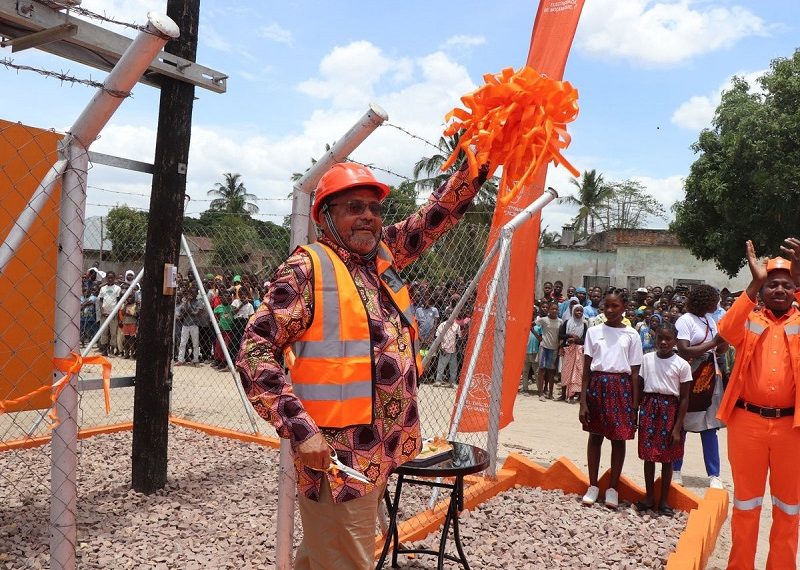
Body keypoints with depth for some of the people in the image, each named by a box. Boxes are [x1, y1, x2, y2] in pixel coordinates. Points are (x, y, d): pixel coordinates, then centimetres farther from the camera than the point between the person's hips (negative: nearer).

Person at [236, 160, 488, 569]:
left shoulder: (384, 255, 8)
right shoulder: (308, 269, -13)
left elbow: (437, 215, 14)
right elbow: (254, 353, -16)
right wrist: (301, 429, -23)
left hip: (382, 453, 7)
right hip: (337, 456, -7)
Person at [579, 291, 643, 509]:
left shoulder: (631, 335, 2)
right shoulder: (594, 331, 4)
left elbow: (635, 372, 3)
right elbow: (586, 369, 3)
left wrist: (634, 404, -3)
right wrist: (583, 401, -3)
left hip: (621, 386, 0)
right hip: (597, 384, 1)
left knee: (619, 438, 5)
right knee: (595, 436, 8)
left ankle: (612, 488, 18)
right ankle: (593, 486, 19)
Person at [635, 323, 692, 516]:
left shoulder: (682, 365, -6)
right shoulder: (646, 359, 1)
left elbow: (684, 398, -4)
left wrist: (677, 428, -7)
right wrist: (636, 413, 0)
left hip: (670, 408, -2)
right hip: (649, 407, 2)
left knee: (667, 457, 7)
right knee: (648, 454, 7)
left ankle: (663, 500, 19)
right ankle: (649, 497, 20)